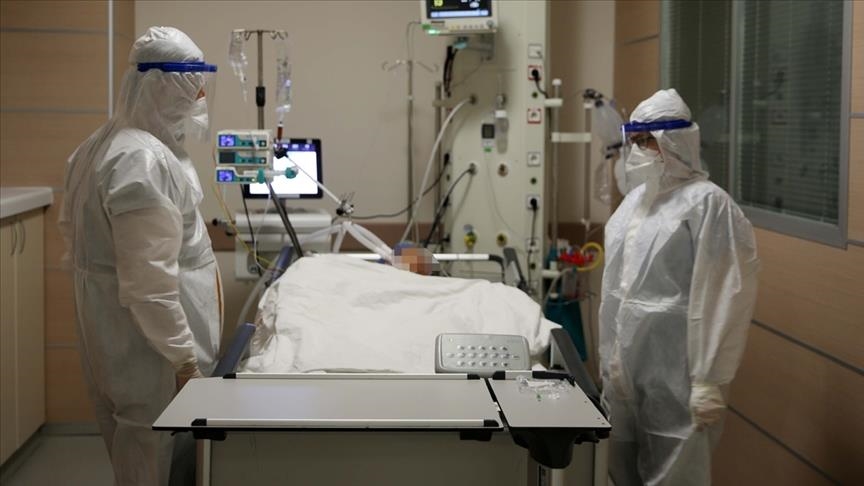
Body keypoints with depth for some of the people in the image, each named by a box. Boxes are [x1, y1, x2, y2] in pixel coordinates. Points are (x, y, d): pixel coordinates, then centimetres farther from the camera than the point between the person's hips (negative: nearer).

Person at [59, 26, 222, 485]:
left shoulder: (103, 144, 10)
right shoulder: (142, 160, -24)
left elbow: (74, 231, 19)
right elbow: (149, 280, -27)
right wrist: (184, 358, -21)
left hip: (118, 328, 10)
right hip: (148, 340, -10)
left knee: (136, 447, 19)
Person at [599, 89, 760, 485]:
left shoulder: (707, 203, -14)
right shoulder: (636, 198, 11)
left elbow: (722, 298, -16)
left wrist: (710, 380, -18)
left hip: (674, 372, -7)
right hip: (626, 366, 8)